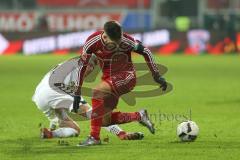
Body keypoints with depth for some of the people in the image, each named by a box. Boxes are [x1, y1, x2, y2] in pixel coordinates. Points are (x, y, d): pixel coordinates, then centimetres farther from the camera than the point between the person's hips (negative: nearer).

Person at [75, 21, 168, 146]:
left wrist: (157, 75, -5)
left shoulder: (125, 40, -23)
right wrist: (78, 92, -9)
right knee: (104, 120, 1)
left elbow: (145, 52, -8)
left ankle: (94, 137, -25)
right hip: (109, 78, 5)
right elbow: (82, 65, -8)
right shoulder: (92, 42, -17)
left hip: (126, 76, -5)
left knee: (98, 92, -30)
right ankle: (139, 116, 21)